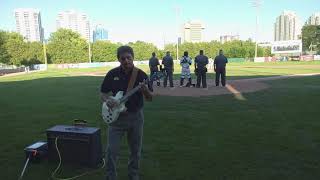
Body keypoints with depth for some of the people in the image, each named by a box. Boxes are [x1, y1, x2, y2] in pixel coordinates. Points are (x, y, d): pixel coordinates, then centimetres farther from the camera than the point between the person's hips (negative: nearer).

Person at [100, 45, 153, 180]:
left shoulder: (141, 74, -5)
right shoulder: (112, 74, -3)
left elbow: (150, 98, -3)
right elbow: (103, 93, 6)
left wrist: (146, 91, -26)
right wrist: (107, 100, -17)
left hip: (136, 116, 0)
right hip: (116, 116, 0)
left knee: (135, 150, 14)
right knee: (112, 150, 0)